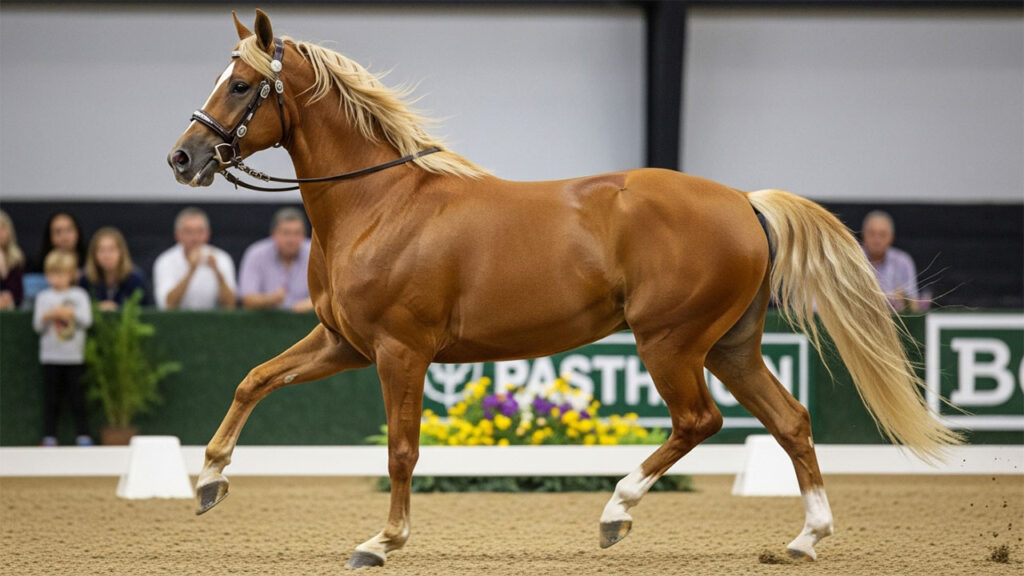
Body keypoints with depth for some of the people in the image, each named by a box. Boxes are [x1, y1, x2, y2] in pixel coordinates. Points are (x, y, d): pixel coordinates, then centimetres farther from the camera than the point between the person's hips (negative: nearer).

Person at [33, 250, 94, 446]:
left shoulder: (79, 295, 4)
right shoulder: (44, 297, 6)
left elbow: (87, 320, -4)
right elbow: (37, 326, 1)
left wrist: (71, 313, -18)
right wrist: (46, 316, -19)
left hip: (74, 356, -1)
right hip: (51, 356, 1)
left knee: (77, 397, 0)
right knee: (51, 399, 2)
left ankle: (83, 435, 5)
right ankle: (49, 436, 6)